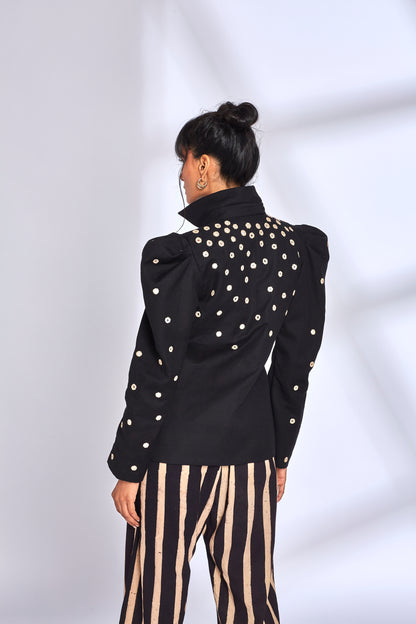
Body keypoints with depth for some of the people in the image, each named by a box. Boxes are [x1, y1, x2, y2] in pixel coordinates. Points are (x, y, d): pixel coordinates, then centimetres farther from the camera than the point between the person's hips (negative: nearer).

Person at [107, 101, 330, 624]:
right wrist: (280, 453, 17)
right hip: (254, 452, 6)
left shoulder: (186, 253, -18)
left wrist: (127, 469, -4)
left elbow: (156, 375, -14)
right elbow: (297, 363, 7)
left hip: (177, 457, -5)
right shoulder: (297, 247, 0)